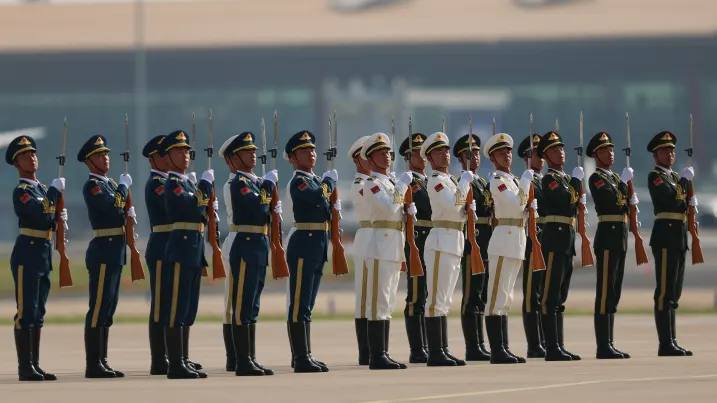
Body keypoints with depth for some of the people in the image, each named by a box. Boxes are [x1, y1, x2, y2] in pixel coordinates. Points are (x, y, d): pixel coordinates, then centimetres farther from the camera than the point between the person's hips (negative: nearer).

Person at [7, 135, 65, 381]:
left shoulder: (42, 189, 17)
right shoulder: (21, 192, -11)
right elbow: (40, 216, -26)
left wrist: (59, 218, 1)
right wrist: (55, 191, -16)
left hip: (44, 256, 9)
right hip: (27, 255, -9)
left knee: (37, 314, 11)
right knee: (26, 312, -7)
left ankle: (34, 365, 15)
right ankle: (25, 368, -7)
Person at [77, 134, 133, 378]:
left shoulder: (109, 184, 17)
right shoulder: (92, 186, -11)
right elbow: (111, 206, -25)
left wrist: (128, 214, 3)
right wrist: (124, 186, -11)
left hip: (115, 252, 10)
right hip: (103, 250, -10)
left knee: (107, 309, 11)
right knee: (98, 308, -8)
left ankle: (101, 362, 15)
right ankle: (93, 365, -8)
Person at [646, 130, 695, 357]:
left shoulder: (675, 177, 21)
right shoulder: (655, 177, -6)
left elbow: (684, 202, 22)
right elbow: (671, 196, -21)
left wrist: (690, 203, 1)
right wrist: (685, 180, -9)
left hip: (680, 236, 10)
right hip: (665, 234, -10)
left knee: (673, 293, 11)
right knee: (665, 293, -11)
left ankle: (671, 342, 14)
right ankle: (666, 344, -13)